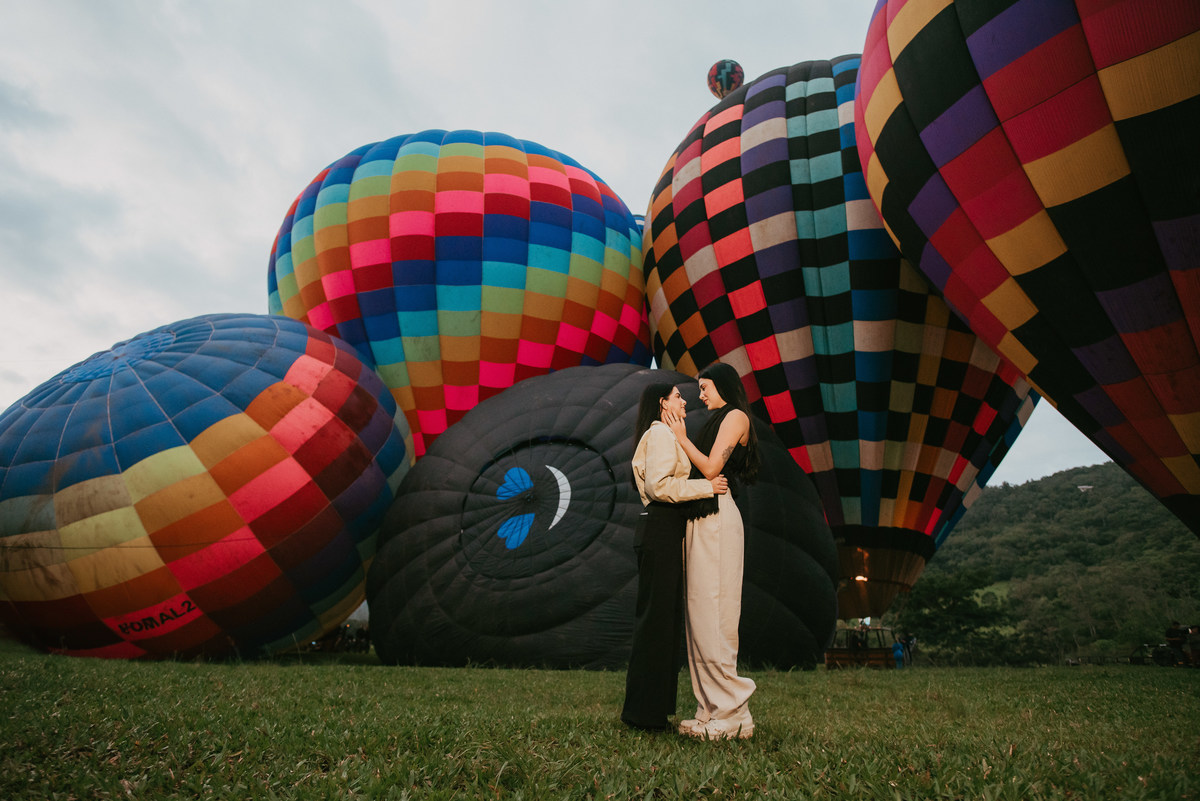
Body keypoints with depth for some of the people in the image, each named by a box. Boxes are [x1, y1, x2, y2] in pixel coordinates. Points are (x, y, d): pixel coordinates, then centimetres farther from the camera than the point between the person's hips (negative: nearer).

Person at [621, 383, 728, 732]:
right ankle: (645, 711, 1)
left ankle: (652, 706, 20)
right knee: (657, 616, -7)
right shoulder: (661, 433, -8)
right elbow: (659, 485, -21)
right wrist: (706, 486, -16)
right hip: (661, 529, -11)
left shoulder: (664, 435, 24)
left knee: (662, 616, 12)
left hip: (661, 530, 11)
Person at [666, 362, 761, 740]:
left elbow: (711, 467, -12)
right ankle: (712, 709, 9)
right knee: (701, 613, 6)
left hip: (716, 519, -9)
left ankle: (733, 713, -6)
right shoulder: (718, 420, 25)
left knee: (711, 613, -11)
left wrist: (682, 438, -1)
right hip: (702, 519, 9)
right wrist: (681, 438, 17)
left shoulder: (736, 416, -1)